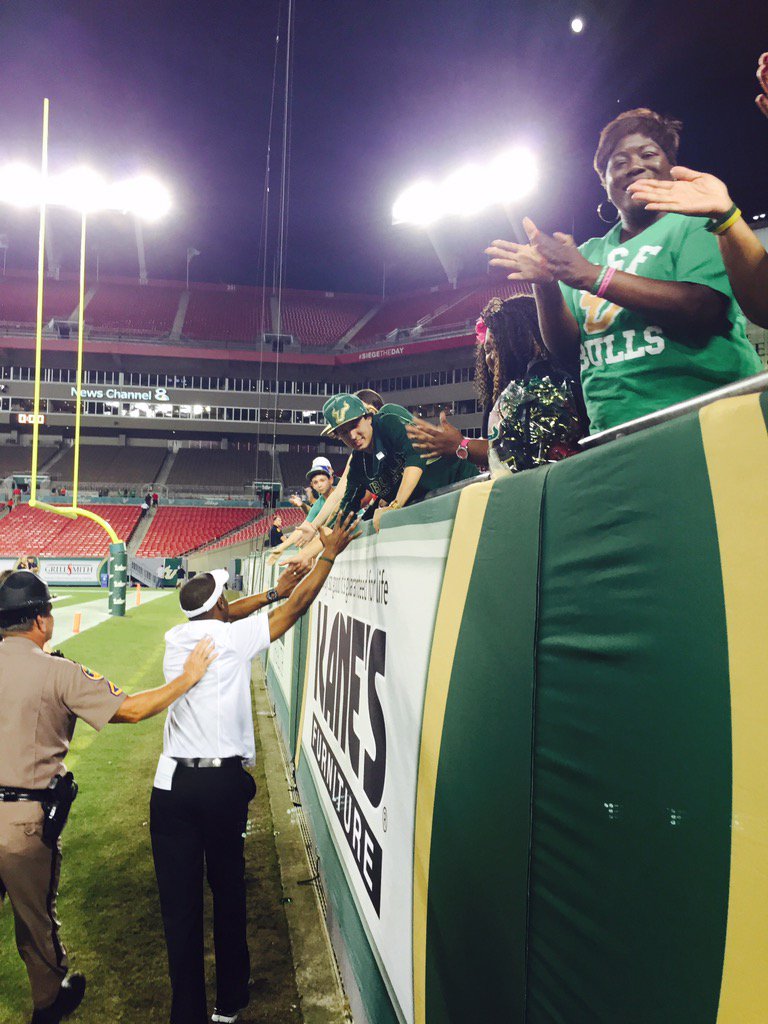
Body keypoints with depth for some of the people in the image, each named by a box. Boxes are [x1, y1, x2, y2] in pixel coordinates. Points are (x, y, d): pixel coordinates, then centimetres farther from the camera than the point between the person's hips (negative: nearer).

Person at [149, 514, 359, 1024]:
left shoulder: (176, 638, 3)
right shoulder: (234, 638, -8)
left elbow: (216, 617, 22)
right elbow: (298, 607, -2)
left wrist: (272, 592, 25)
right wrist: (329, 556, 7)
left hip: (175, 785, 2)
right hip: (226, 782, -2)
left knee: (180, 904, 6)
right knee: (229, 892, 16)